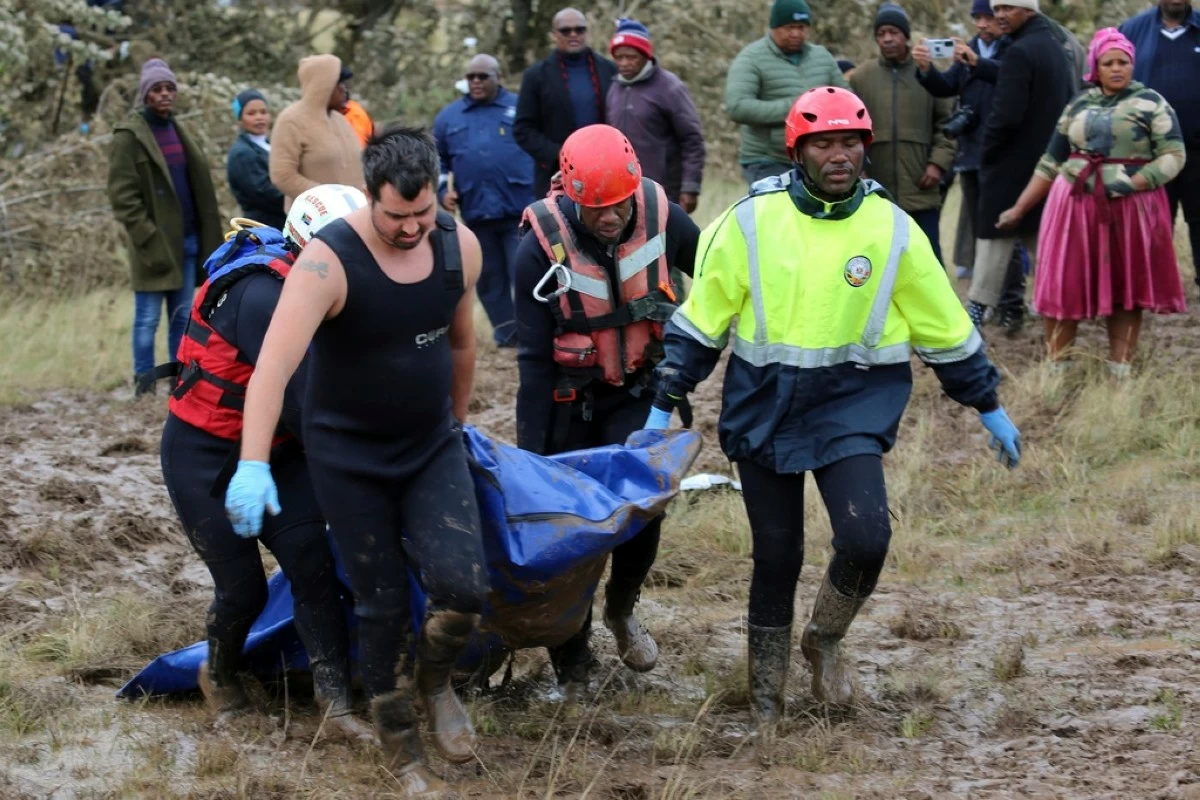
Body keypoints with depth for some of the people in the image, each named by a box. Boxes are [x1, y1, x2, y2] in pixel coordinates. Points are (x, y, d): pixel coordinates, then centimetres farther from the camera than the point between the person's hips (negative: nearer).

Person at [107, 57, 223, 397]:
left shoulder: (179, 130, 15)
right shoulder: (129, 136, -5)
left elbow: (199, 186, 19)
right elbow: (122, 195, -10)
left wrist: (207, 238, 10)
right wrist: (148, 238, -17)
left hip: (187, 240, 6)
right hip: (155, 243, -6)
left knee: (184, 317, 8)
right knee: (148, 319, -3)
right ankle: (145, 385, 3)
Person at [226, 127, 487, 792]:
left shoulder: (459, 247, -8)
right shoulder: (329, 261, -24)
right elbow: (274, 364, -34)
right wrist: (254, 465, -45)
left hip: (431, 447, 3)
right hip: (350, 457, -3)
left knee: (462, 586, -14)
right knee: (383, 604, 2)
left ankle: (435, 682, 19)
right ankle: (400, 751, 23)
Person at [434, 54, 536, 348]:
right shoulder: (449, 117, 12)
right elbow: (437, 160, 20)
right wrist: (442, 189, 3)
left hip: (520, 210, -4)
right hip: (475, 213, 4)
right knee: (489, 278, 10)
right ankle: (506, 332, 20)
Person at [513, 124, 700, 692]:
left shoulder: (661, 218, -18)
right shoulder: (542, 246, -22)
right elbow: (535, 357, -16)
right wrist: (530, 450, -17)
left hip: (639, 391, 1)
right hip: (570, 400, -1)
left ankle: (622, 609, 19)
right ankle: (570, 664, 16)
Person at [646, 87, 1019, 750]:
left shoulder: (893, 230, -2)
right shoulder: (750, 223, -4)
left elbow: (946, 329, 8)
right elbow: (699, 321, 3)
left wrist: (989, 408, 14)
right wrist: (664, 406, 2)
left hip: (852, 407, 0)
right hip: (763, 413, 0)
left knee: (865, 538, -20)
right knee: (776, 558, 5)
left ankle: (825, 640, 12)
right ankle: (765, 706, 23)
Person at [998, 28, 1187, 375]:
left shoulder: (1151, 103, -1)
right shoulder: (1080, 104, 11)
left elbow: (1173, 155, -8)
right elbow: (1051, 163, 15)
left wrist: (1131, 183, -20)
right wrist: (1020, 209, 13)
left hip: (1130, 208, -3)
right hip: (1076, 205, 3)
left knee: (1126, 288, 4)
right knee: (1064, 286, 2)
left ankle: (1120, 372, 11)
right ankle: (1055, 369, 11)